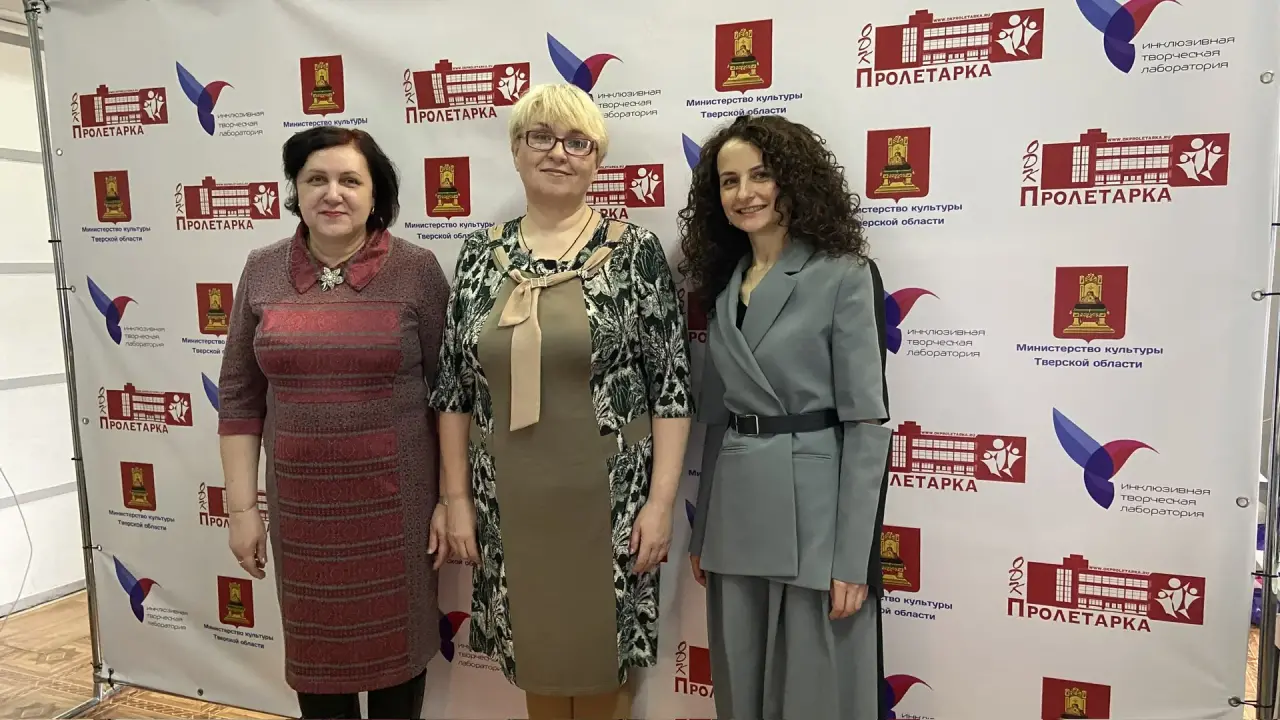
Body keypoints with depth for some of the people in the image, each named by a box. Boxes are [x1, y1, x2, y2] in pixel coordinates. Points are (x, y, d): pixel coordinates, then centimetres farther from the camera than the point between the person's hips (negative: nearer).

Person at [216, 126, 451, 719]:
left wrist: (451, 498, -6)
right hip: (301, 501, 3)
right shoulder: (262, 272, 1)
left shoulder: (417, 270, -6)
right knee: (315, 646, 16)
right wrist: (241, 506, 3)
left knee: (396, 638, 13)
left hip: (395, 498, -2)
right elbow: (240, 397, 5)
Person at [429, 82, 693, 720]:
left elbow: (672, 388, -7)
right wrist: (457, 497, 3)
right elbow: (454, 390, 6)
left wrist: (660, 500, -10)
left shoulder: (635, 252, -6)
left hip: (606, 500, -2)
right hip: (511, 502, 3)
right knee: (535, 659, 18)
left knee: (603, 661, 12)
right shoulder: (480, 256, 3)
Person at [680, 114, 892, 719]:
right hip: (735, 510, 6)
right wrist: (700, 531, 12)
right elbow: (716, 418, 12)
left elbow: (867, 422, -11)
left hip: (811, 506, -6)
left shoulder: (844, 277, -8)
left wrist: (852, 558, -15)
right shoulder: (723, 284, 10)